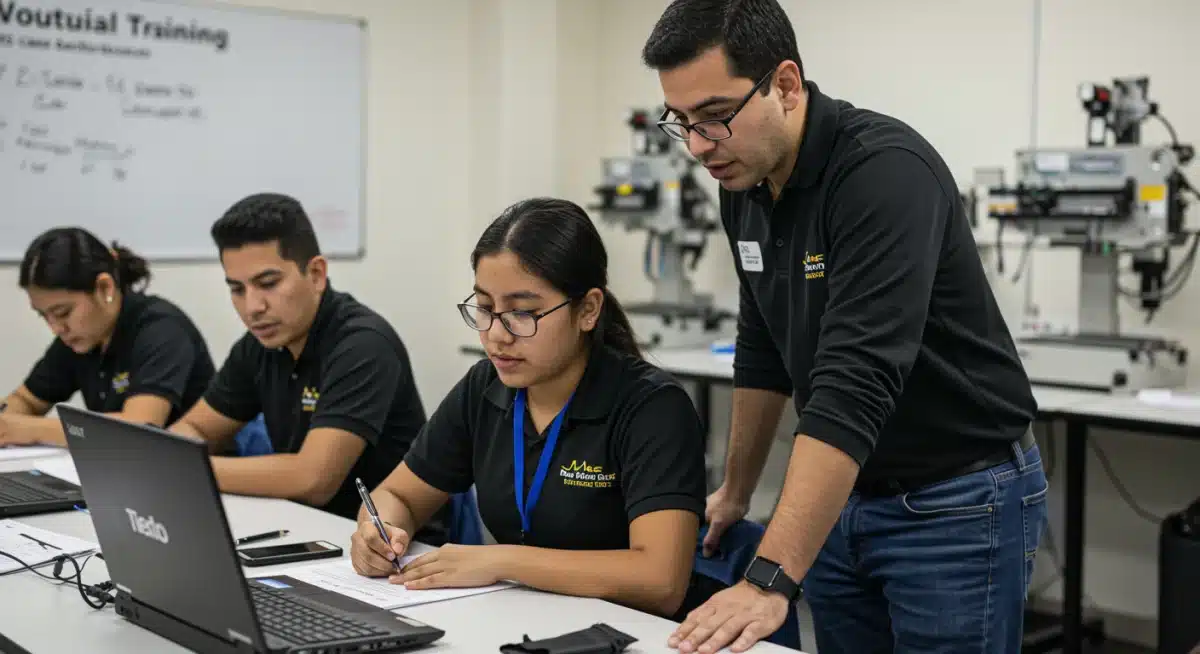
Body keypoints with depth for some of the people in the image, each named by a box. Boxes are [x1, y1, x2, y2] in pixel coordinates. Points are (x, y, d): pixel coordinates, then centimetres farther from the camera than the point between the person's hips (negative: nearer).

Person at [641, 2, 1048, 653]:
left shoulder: (885, 172, -25)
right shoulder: (744, 185, 0)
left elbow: (855, 385, -34)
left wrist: (768, 580, -38)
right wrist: (736, 490, 20)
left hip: (958, 501, -7)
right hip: (845, 496, 7)